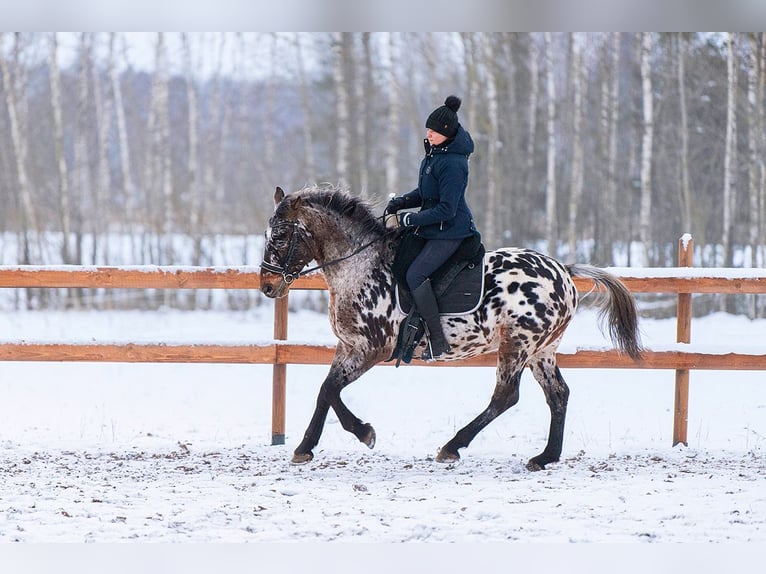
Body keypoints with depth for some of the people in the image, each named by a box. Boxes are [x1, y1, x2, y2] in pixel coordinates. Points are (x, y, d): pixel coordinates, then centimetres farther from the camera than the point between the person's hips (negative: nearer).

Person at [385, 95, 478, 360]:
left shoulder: (453, 163, -23)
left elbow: (446, 209, -24)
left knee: (415, 274, -21)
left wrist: (410, 219, -19)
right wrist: (402, 201, 2)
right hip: (431, 230, 10)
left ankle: (437, 341, -18)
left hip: (450, 232, -10)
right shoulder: (434, 152, 7)